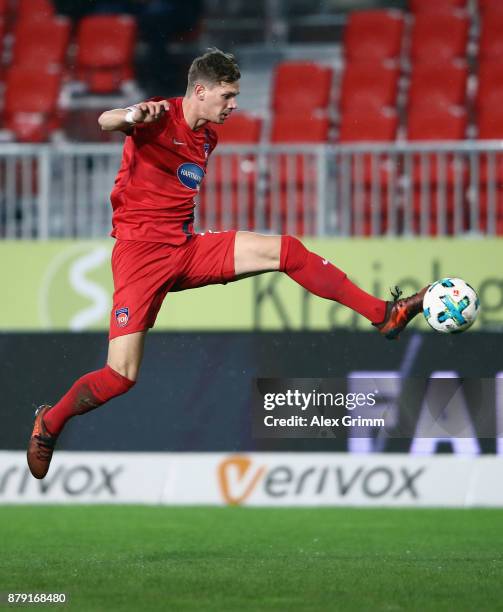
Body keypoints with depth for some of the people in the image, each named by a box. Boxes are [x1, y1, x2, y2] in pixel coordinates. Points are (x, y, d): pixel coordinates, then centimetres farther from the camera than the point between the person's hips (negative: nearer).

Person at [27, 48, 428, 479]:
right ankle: (48, 426, 10)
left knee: (286, 251, -9)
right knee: (121, 377, -15)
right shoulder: (161, 118, -12)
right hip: (140, 250, -7)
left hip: (186, 248, 7)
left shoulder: (208, 136, 12)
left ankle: (384, 315, -7)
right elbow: (105, 122, -31)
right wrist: (131, 117, -55)